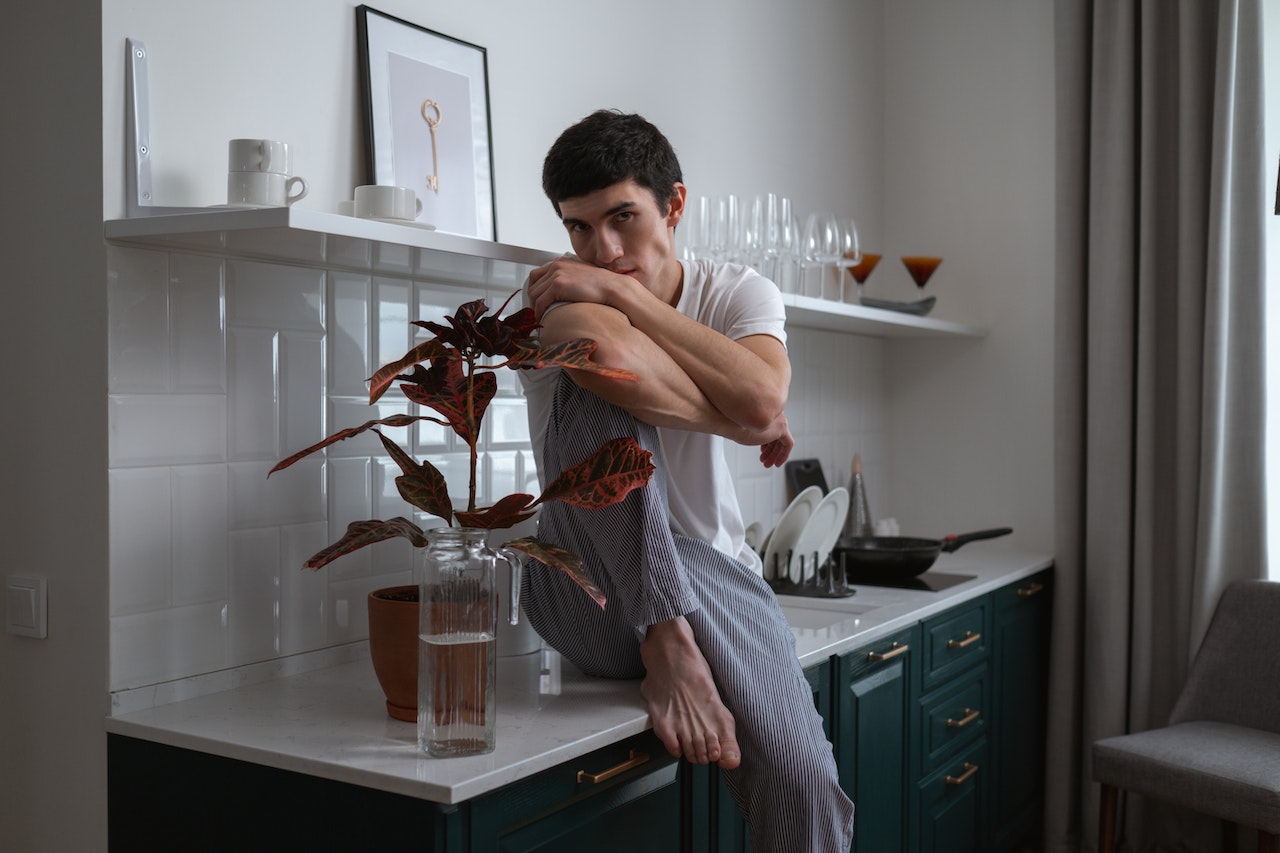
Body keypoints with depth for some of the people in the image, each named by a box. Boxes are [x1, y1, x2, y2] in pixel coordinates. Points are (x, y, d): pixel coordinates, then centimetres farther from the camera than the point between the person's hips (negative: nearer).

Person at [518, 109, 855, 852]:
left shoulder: (739, 294, 3)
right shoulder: (555, 305, -4)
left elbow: (762, 399, -22)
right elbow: (607, 352, -31)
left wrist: (621, 291, -18)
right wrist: (749, 425, -19)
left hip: (714, 579, 2)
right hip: (593, 592, -1)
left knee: (804, 783, -23)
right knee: (598, 375, -26)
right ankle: (669, 646, -26)